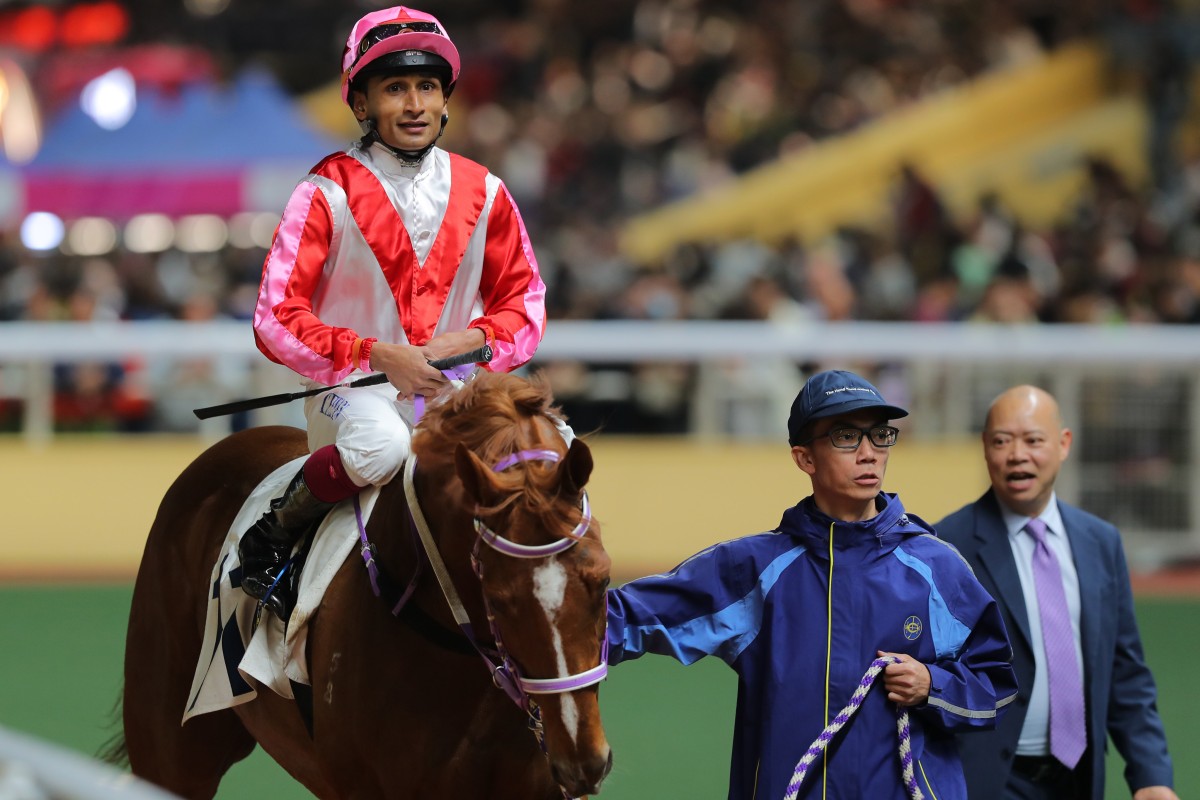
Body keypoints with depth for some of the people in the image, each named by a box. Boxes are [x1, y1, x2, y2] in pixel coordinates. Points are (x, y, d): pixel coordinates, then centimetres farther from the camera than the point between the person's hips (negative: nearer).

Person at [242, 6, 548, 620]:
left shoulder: (483, 194, 7)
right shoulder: (327, 194, -5)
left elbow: (524, 299, 13)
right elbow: (276, 318, -11)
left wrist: (469, 340, -10)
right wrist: (377, 354, -23)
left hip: (454, 387, 4)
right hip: (352, 386, -4)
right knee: (382, 446, -39)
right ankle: (271, 540, -12)